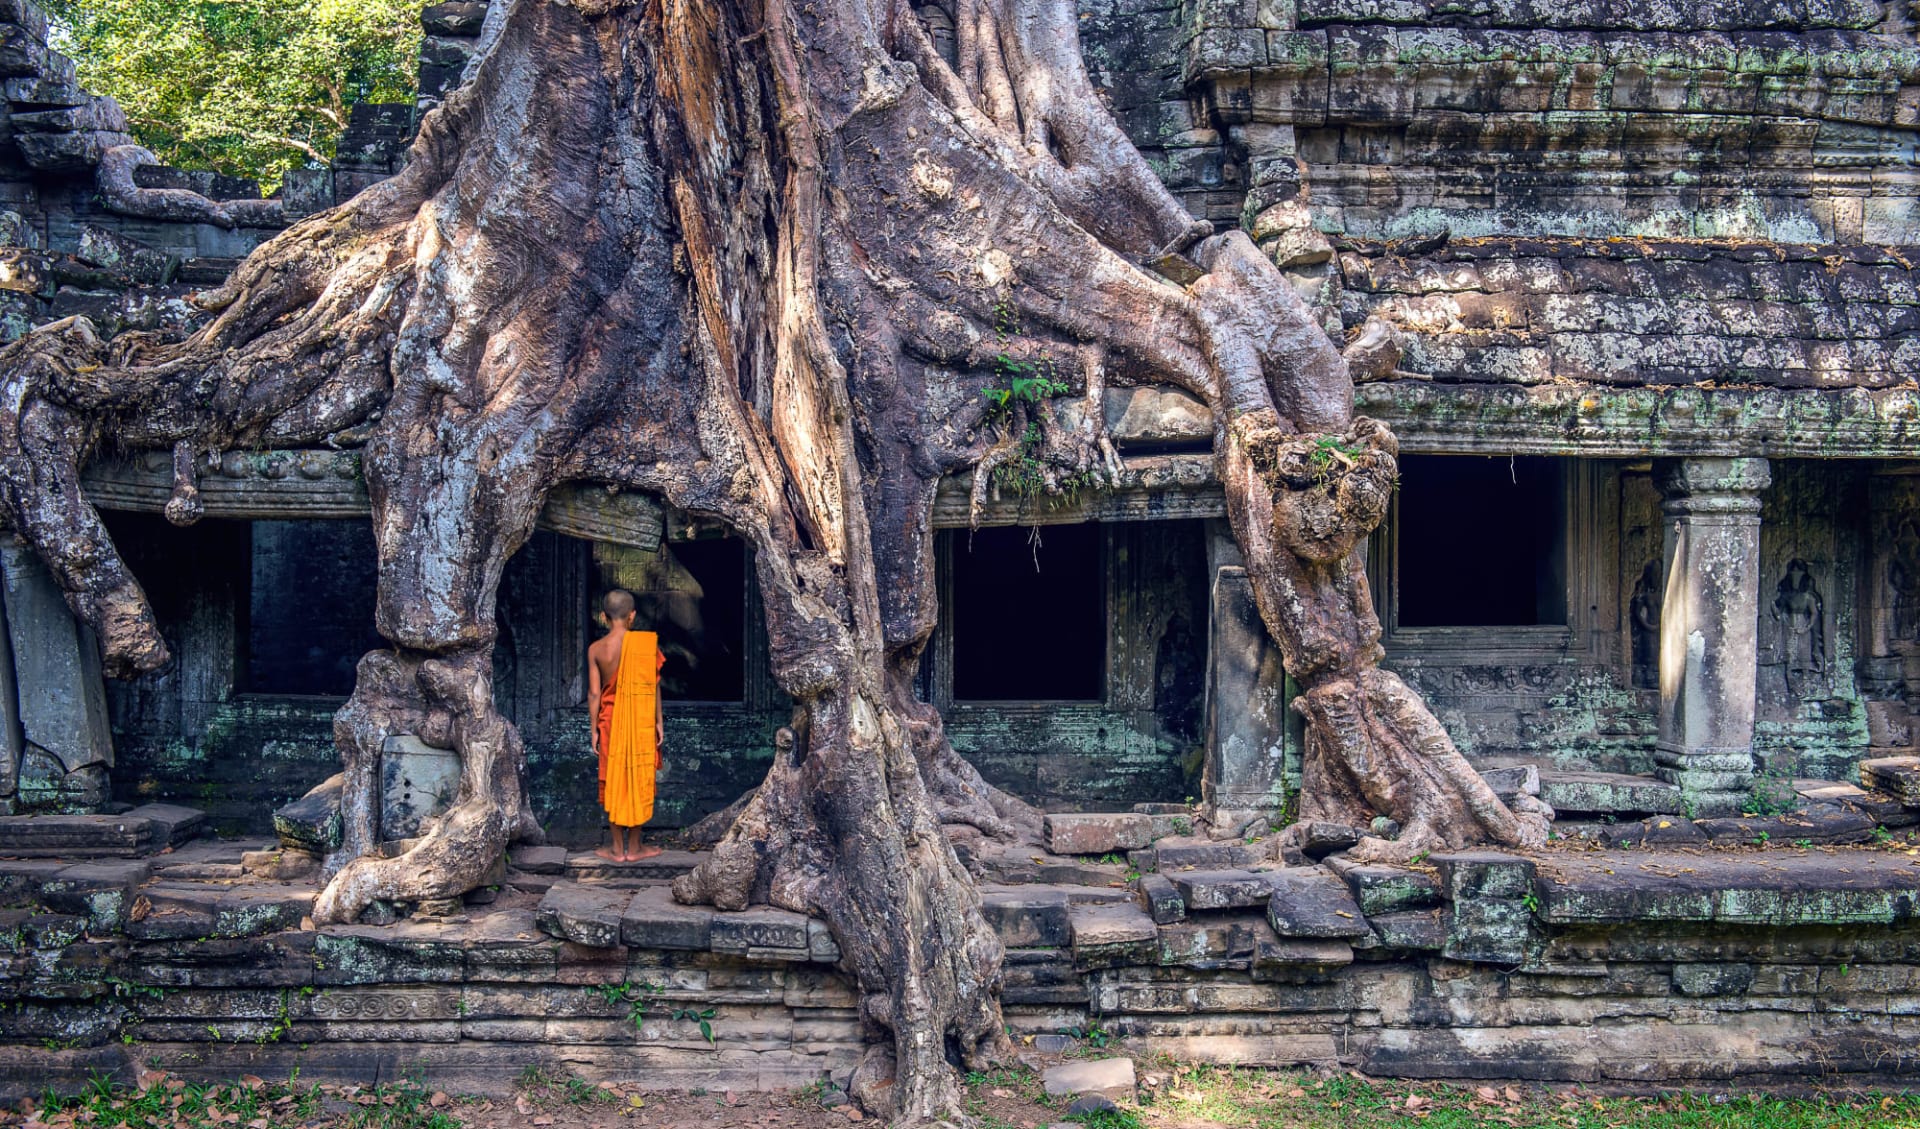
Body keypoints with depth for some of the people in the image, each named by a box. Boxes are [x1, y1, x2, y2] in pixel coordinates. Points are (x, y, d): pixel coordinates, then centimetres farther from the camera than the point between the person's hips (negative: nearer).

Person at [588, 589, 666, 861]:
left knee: (613, 783, 10)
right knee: (639, 783, 9)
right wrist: (659, 721, 2)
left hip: (611, 722, 1)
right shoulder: (645, 643, -10)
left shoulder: (596, 649, -6)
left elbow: (594, 693, -4)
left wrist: (595, 730, 4)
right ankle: (634, 848, 15)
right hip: (641, 722, -1)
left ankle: (618, 849, 15)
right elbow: (654, 686, -7)